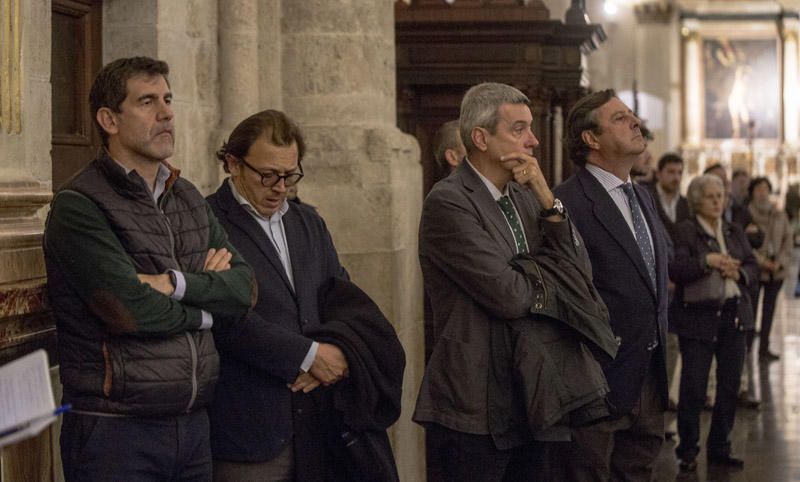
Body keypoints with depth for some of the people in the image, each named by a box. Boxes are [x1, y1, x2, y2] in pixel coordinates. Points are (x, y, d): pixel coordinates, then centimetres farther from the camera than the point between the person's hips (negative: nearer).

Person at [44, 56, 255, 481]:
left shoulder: (188, 198, 14)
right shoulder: (79, 207, -10)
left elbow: (245, 287, 5)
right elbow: (129, 310, -19)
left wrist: (176, 284, -13)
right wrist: (206, 307, -2)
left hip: (194, 424, 6)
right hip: (116, 428, -6)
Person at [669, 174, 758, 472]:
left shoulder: (735, 232, 13)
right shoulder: (685, 232, -6)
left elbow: (753, 266, 10)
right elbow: (674, 270, -16)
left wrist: (739, 272, -10)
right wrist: (706, 261, -27)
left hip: (734, 316, 6)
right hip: (698, 316, -6)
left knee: (730, 385, 9)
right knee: (693, 388, -4)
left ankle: (719, 449, 20)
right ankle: (688, 452, 8)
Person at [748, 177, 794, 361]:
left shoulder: (780, 215, 8)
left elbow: (788, 240, 7)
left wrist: (780, 261, -7)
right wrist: (759, 260, -18)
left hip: (777, 269, 4)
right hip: (755, 269, -4)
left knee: (769, 310, 9)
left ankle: (764, 348, 16)